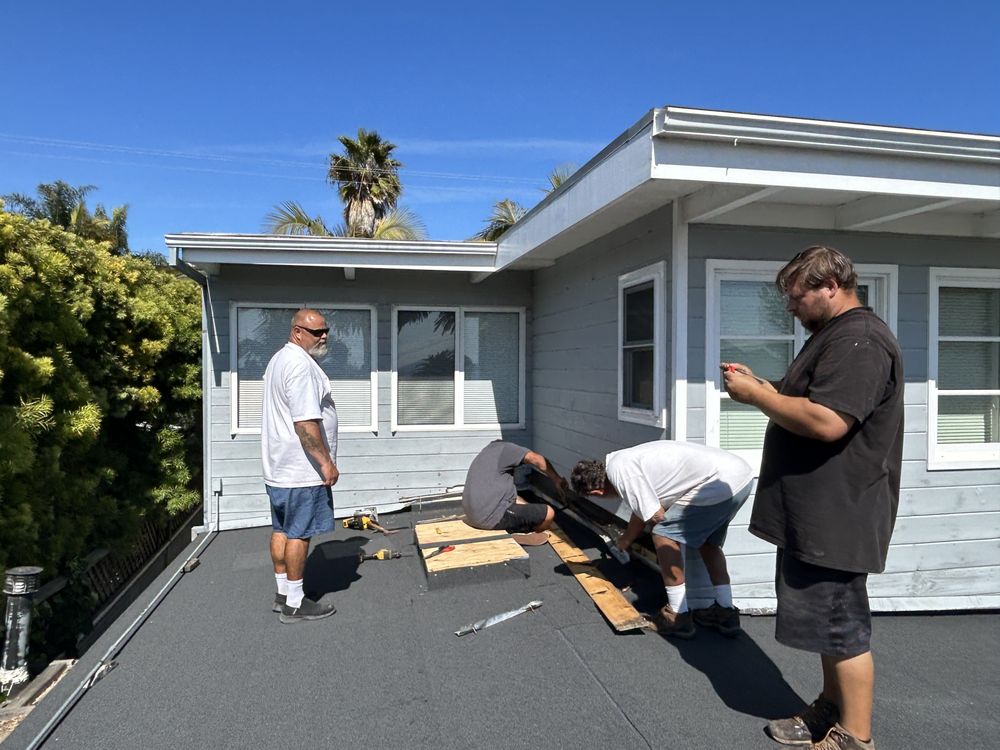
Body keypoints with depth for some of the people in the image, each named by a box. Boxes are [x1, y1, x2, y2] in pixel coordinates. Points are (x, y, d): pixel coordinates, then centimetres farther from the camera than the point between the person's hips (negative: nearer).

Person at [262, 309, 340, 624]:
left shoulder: (279, 359, 16)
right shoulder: (301, 364, -19)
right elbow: (305, 422, -26)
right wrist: (326, 462, -19)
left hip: (279, 468, 10)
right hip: (302, 470, -10)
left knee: (282, 530, 15)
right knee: (299, 534, -2)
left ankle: (283, 593, 26)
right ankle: (294, 604, 8)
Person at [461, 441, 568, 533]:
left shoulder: (483, 455, 27)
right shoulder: (502, 448, 1)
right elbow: (536, 459, -13)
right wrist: (556, 479, -2)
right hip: (492, 517, -9)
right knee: (549, 513, -8)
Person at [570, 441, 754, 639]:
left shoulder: (619, 471, -11)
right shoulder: (626, 460, 19)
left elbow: (656, 516, -7)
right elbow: (641, 510, 33)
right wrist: (626, 539, 46)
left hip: (721, 483, -10)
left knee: (664, 535, -3)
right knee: (707, 542, 26)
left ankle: (678, 617, 5)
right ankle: (726, 612, 31)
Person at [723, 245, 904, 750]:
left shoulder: (859, 341, -19)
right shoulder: (832, 336, 17)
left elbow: (826, 421, -29)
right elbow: (804, 402, 23)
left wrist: (756, 395, -18)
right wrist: (758, 384, 8)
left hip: (836, 516, -11)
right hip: (815, 512, 11)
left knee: (841, 625, 1)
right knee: (828, 618, 20)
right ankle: (833, 709, 34)